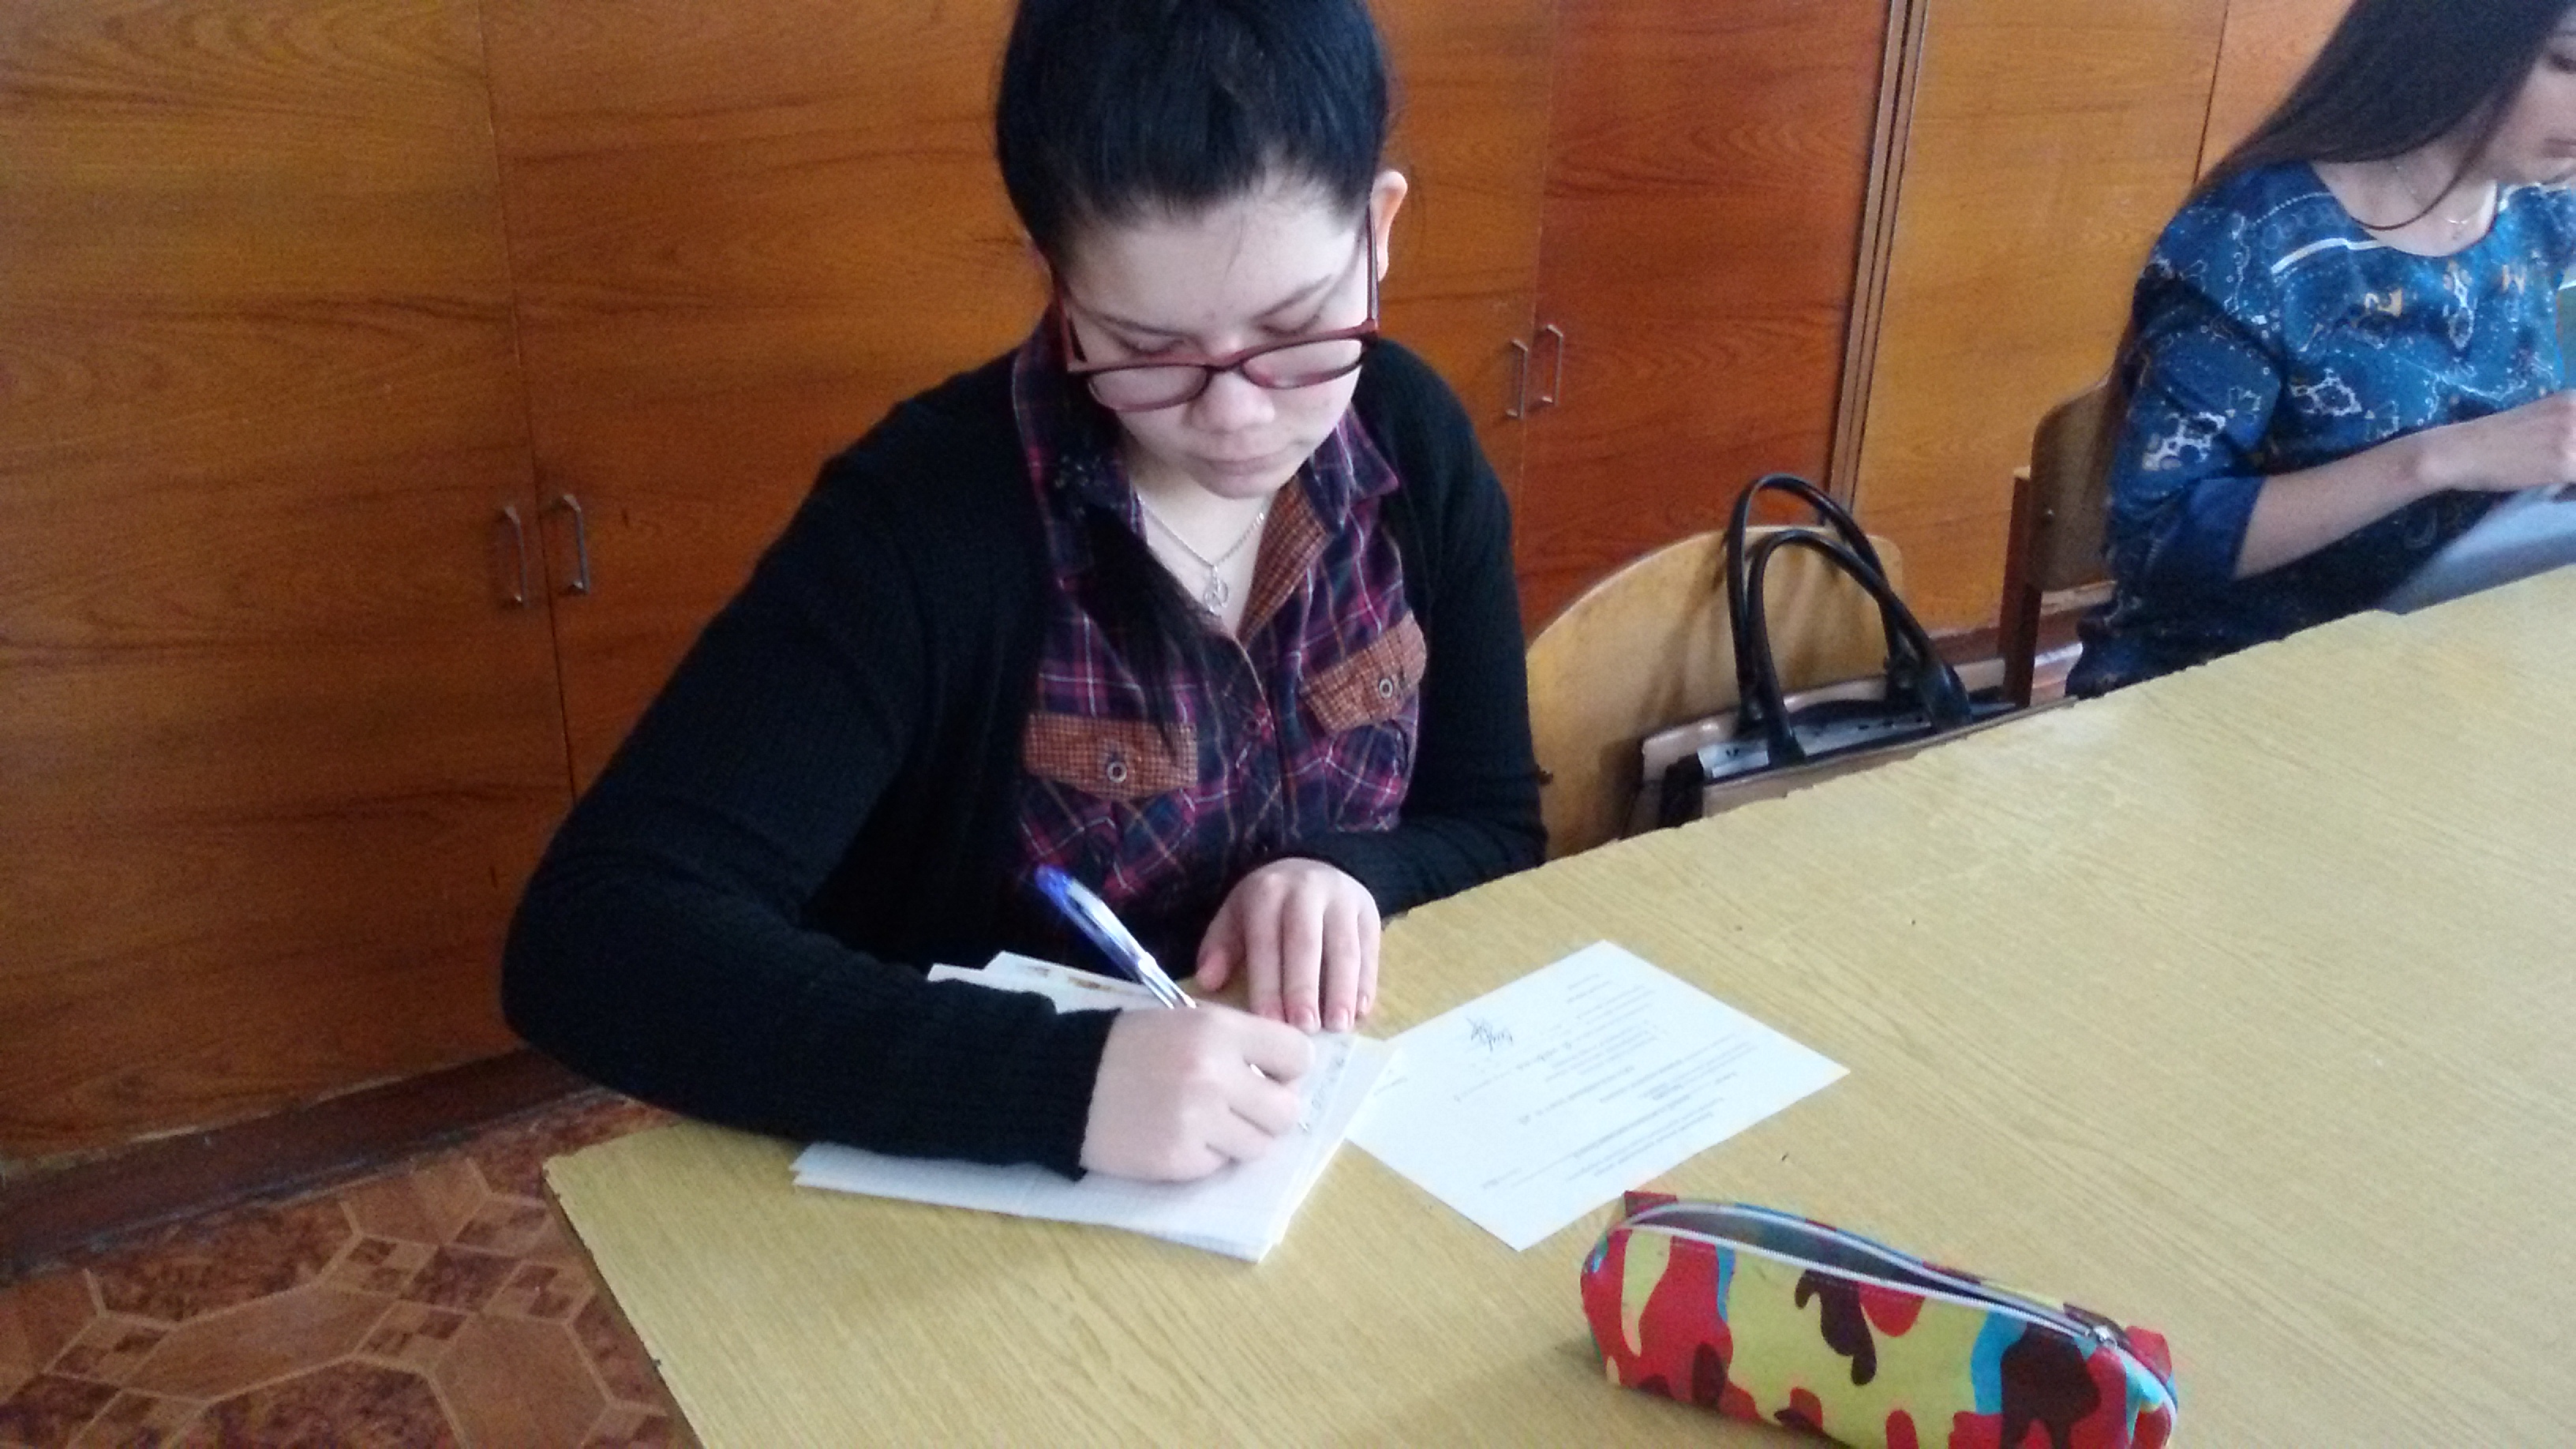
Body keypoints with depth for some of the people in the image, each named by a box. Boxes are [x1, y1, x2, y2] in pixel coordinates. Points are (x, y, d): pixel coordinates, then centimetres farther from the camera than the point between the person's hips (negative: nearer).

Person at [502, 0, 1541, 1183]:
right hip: (996, 1198, -3)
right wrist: (1057, 1082, -35)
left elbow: (1496, 832, 4)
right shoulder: (924, 517, -19)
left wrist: (1347, 875, -16)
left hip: (1355, 1134, 3)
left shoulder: (1413, 440, -5)